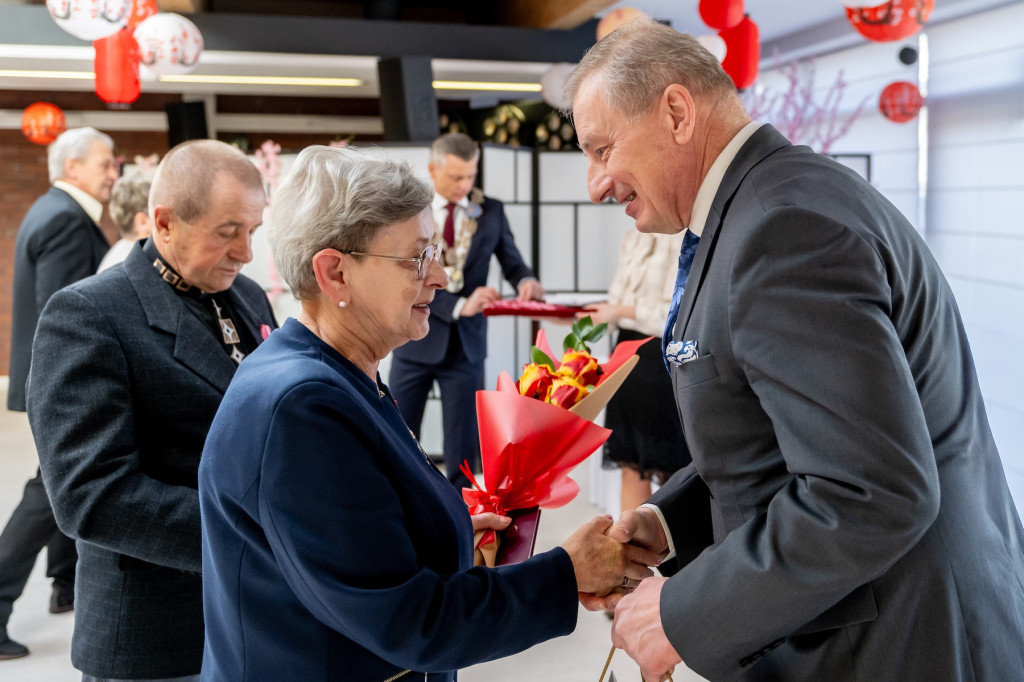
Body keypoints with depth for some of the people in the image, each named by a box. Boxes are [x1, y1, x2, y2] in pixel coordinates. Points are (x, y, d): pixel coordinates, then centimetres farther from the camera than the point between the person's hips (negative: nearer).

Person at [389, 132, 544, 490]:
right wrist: (458, 305, -25)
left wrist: (526, 281, -19)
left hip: (465, 343, 1)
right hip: (415, 340, -1)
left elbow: (512, 262, 6)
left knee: (463, 443, 6)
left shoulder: (490, 211, 2)